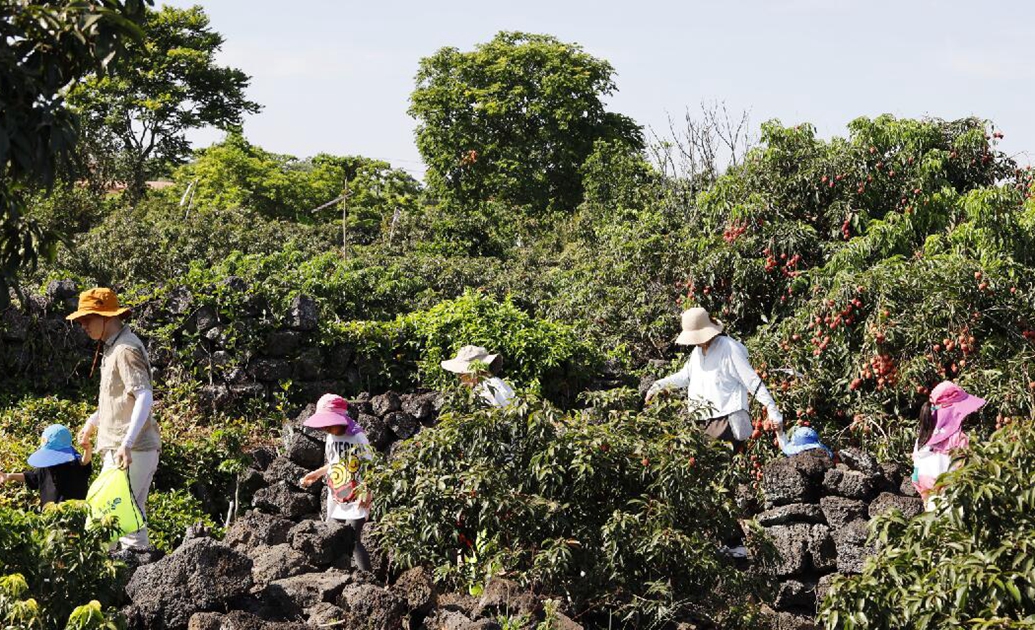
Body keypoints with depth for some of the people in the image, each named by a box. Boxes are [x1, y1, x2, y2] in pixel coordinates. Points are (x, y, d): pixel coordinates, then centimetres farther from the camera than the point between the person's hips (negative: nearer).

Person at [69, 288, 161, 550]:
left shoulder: (126, 349, -15)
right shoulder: (112, 347, 17)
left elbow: (144, 397, -26)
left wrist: (127, 443, -34)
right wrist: (92, 423, 33)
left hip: (130, 450, -10)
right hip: (119, 447, 10)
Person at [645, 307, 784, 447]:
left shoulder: (729, 348, -11)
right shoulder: (697, 351, 14)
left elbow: (752, 381, -11)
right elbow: (686, 375, 29)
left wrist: (773, 410, -13)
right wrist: (659, 385, 19)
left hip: (725, 419, -7)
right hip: (703, 421, 7)